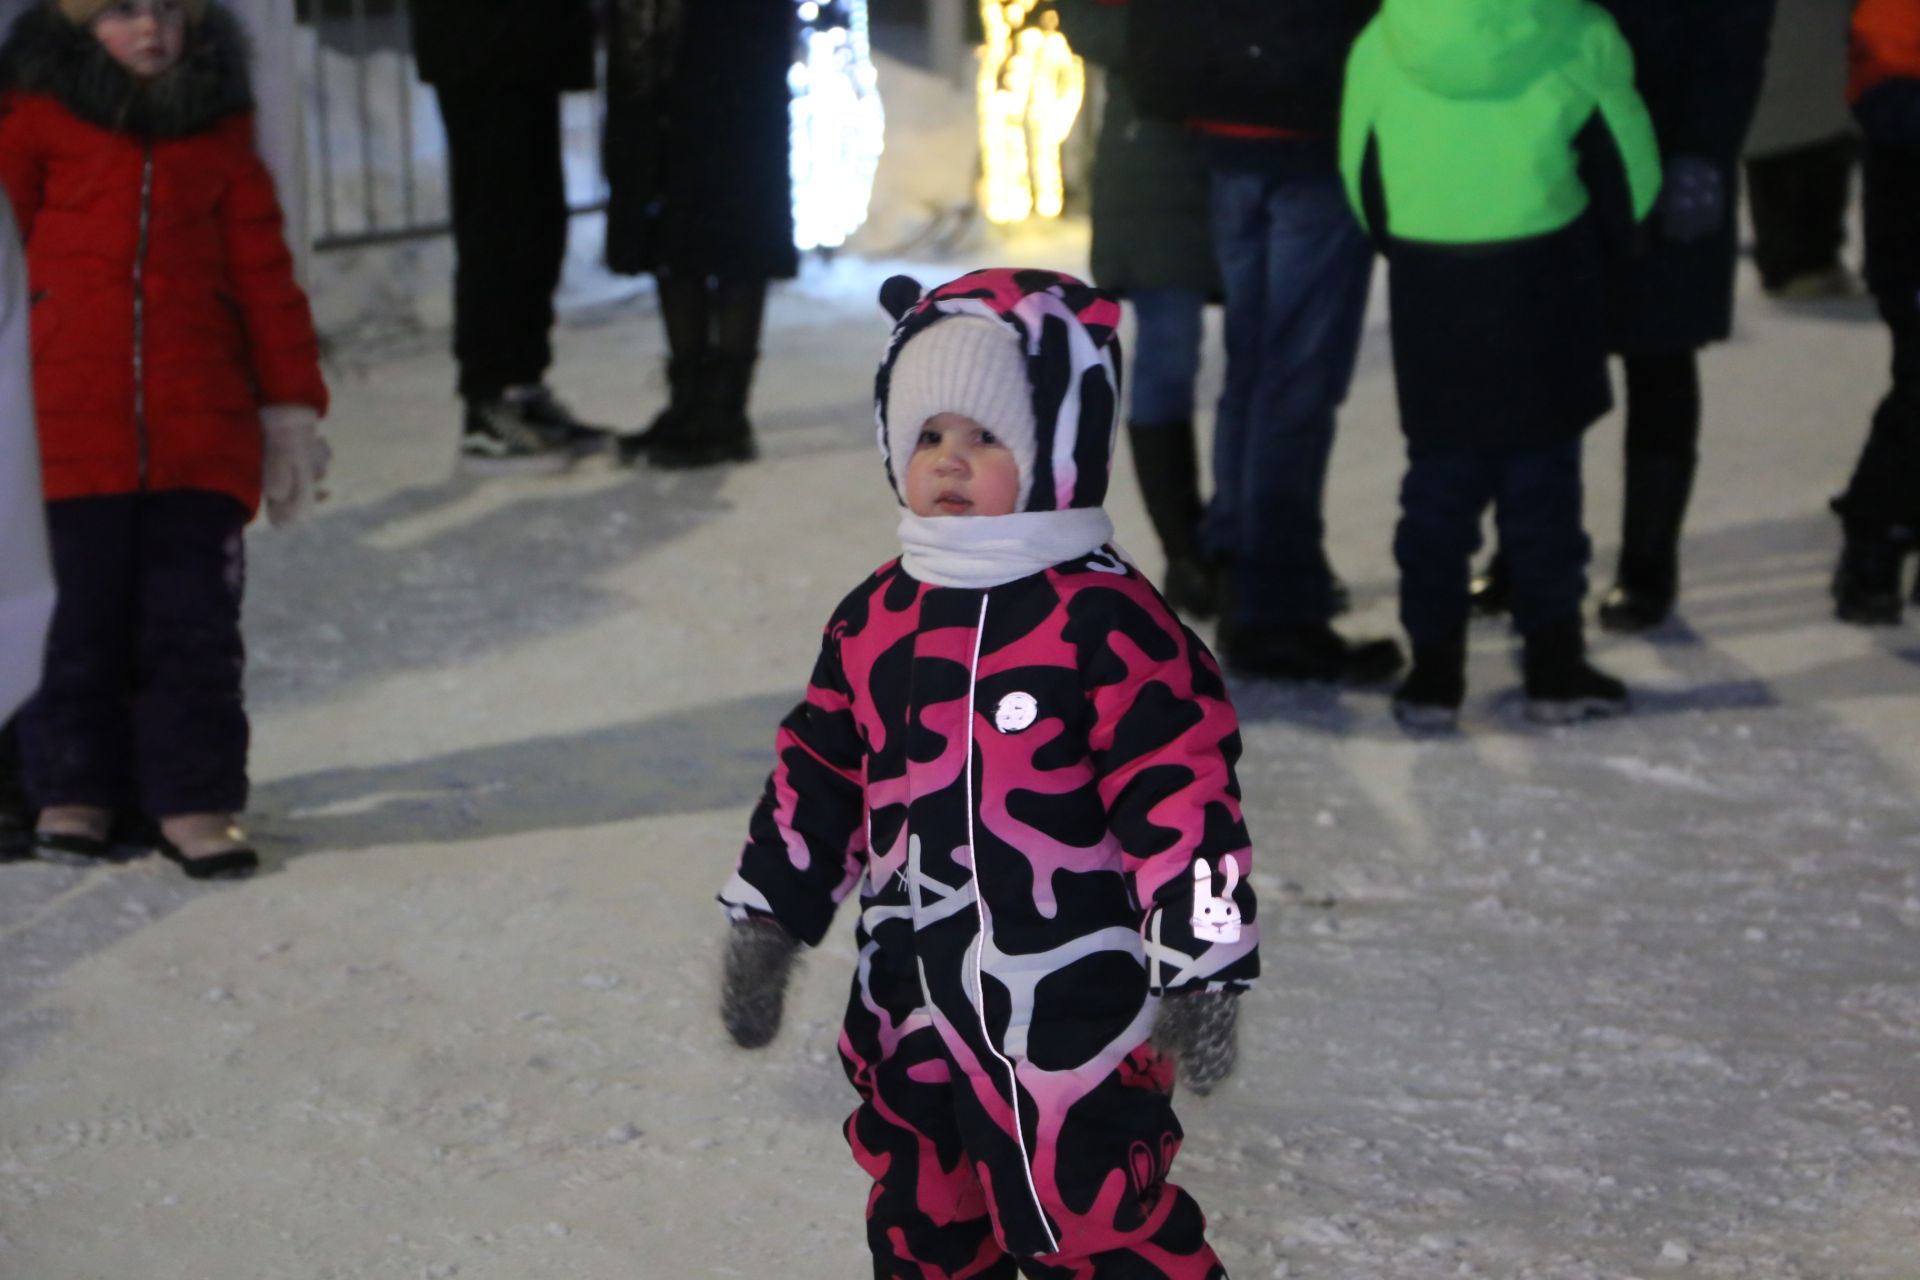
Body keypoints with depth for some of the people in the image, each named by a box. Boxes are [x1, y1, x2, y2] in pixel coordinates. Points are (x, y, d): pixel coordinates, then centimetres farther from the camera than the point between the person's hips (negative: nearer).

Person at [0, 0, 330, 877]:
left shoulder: (220, 133, 12)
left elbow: (263, 271, 13)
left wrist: (290, 406, 9)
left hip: (201, 426, 2)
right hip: (79, 428, -1)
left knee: (195, 619, -1)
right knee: (89, 613, 3)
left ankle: (194, 802, 3)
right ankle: (74, 790, 15)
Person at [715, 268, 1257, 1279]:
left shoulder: (1107, 624, -14)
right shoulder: (874, 620, 5)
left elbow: (1182, 793, -14)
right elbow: (816, 780, 14)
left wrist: (1196, 967, -15)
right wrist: (764, 927, 13)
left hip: (1068, 1006, -6)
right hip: (911, 1009, 7)